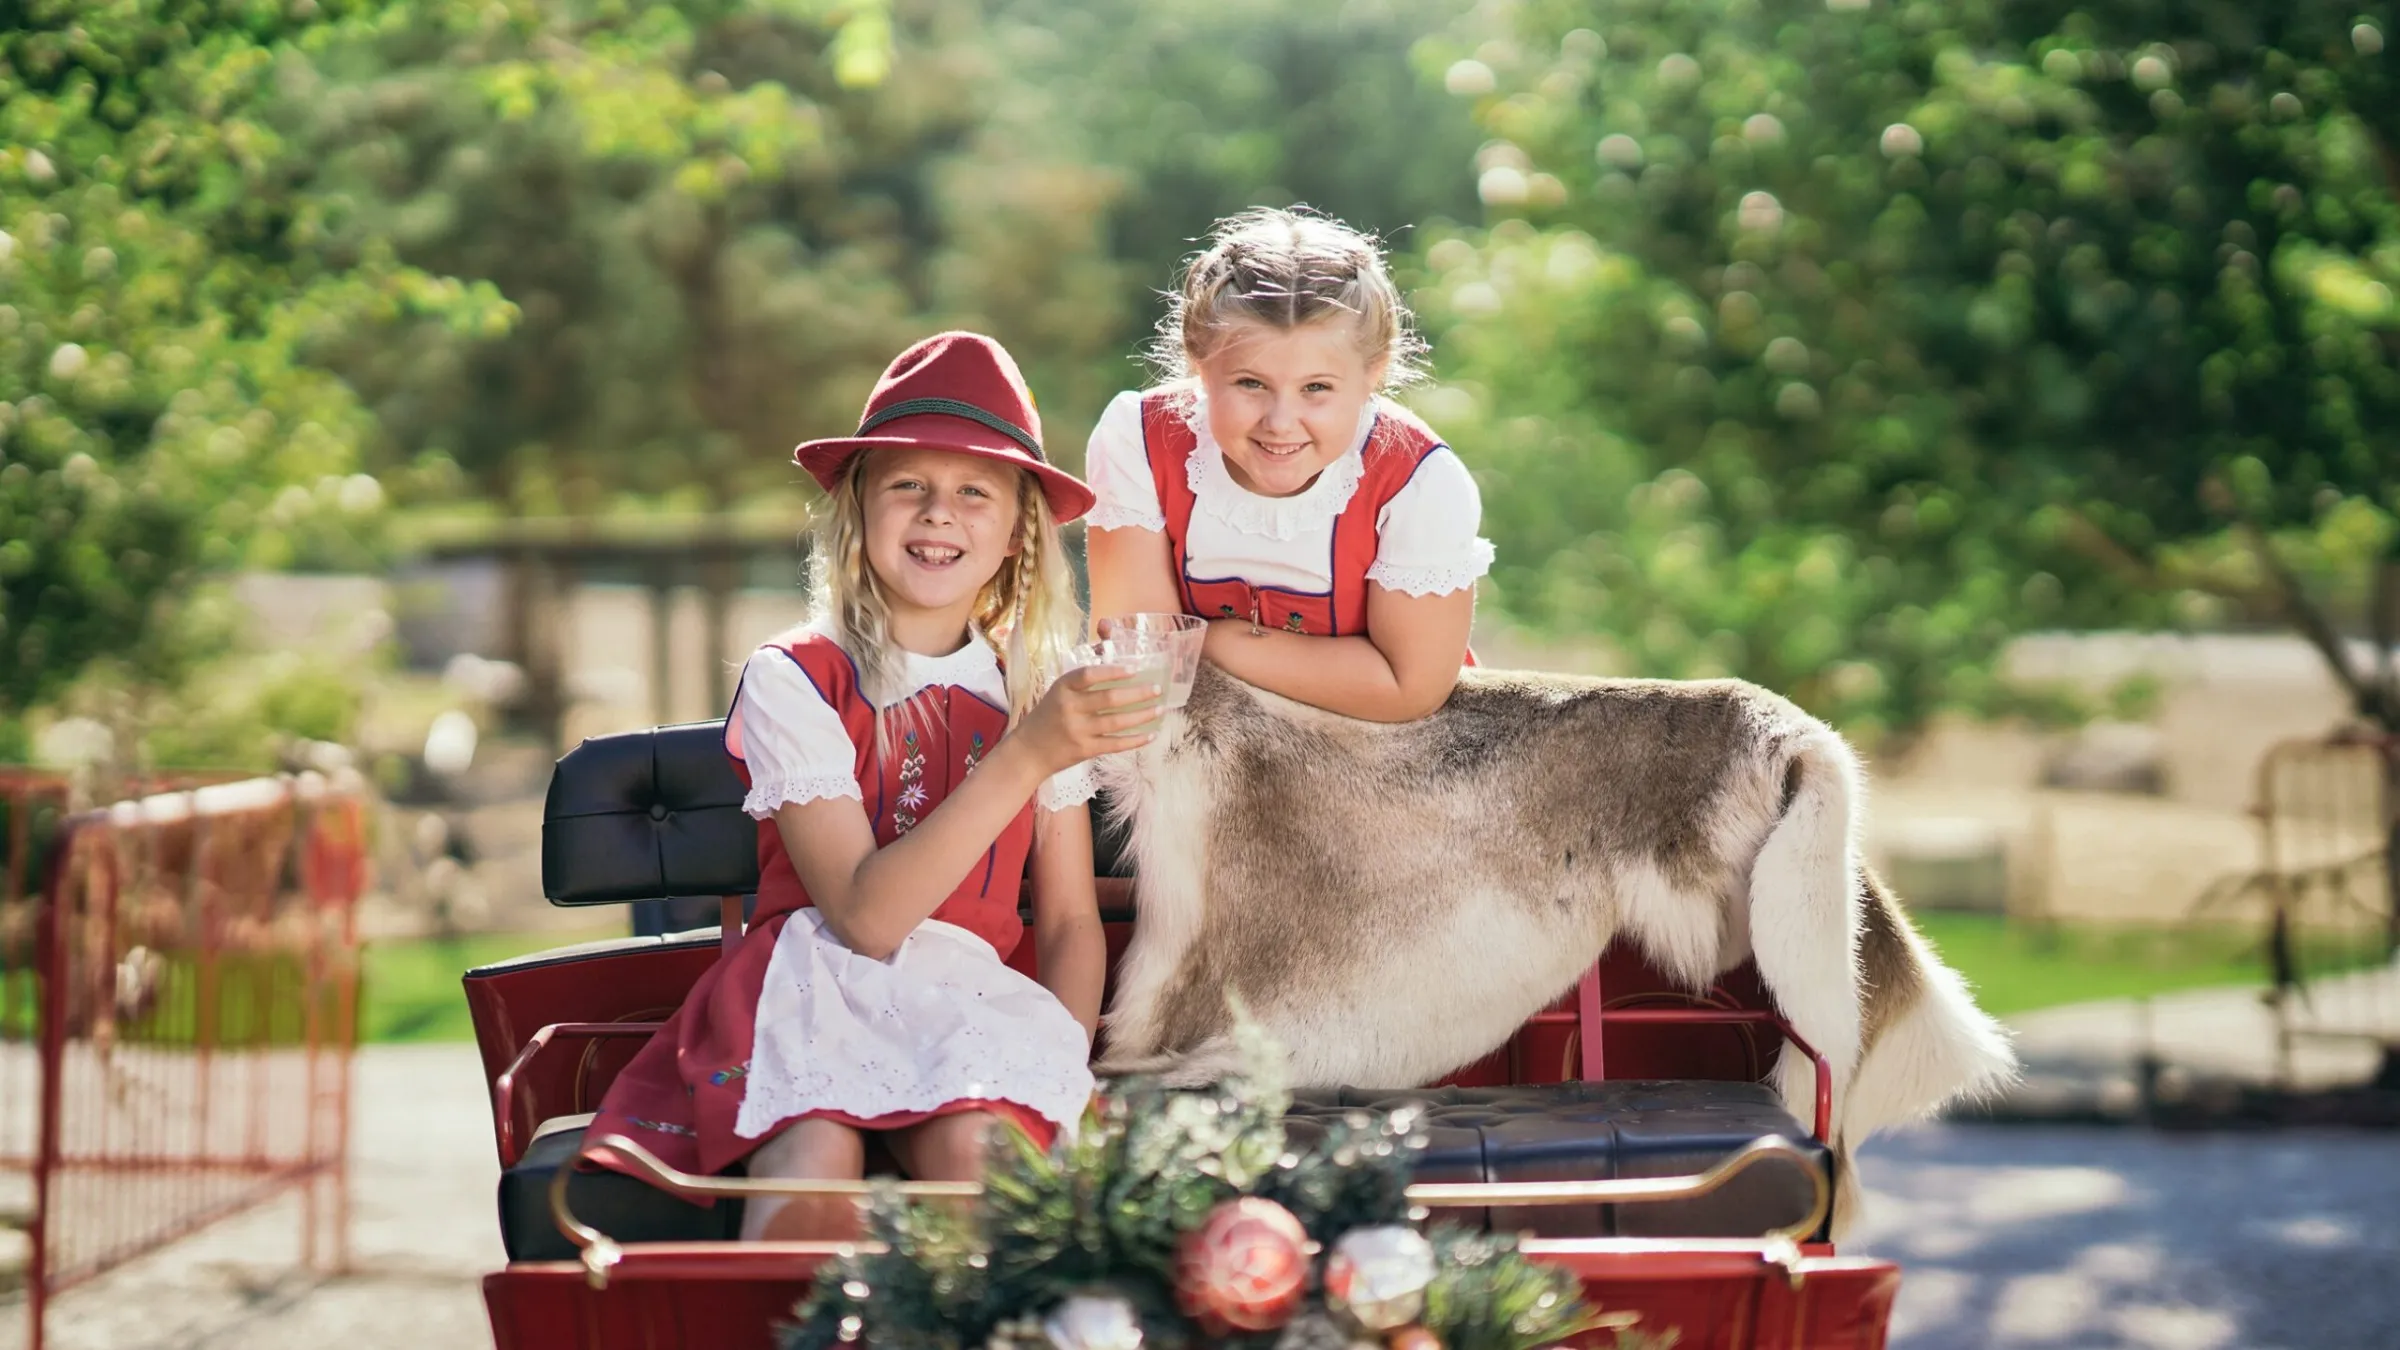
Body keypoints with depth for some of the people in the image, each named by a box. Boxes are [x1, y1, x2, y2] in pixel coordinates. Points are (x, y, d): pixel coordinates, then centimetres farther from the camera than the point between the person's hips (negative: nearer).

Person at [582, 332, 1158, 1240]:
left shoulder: (1038, 694, 13)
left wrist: (1060, 1067, -6)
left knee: (978, 1146, -34)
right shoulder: (791, 681, 0)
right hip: (818, 983, -2)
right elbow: (866, 914, -12)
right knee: (816, 1161, -37)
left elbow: (1070, 922, 15)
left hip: (971, 1002, 3)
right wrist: (1024, 757, -19)